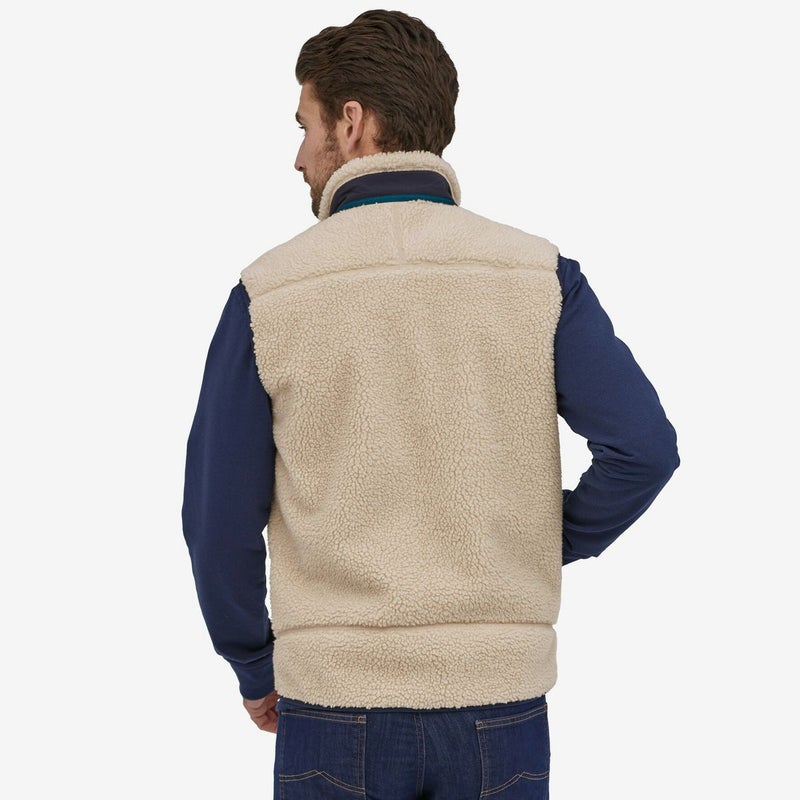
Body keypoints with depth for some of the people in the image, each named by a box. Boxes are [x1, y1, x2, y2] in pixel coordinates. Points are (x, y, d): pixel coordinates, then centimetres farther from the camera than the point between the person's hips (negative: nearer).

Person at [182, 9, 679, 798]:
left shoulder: (268, 293, -6)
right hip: (498, 702, 1)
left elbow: (220, 518, -3)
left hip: (334, 705, -1)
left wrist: (254, 667, 13)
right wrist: (551, 546, 7)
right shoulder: (538, 274, -4)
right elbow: (643, 448, -11)